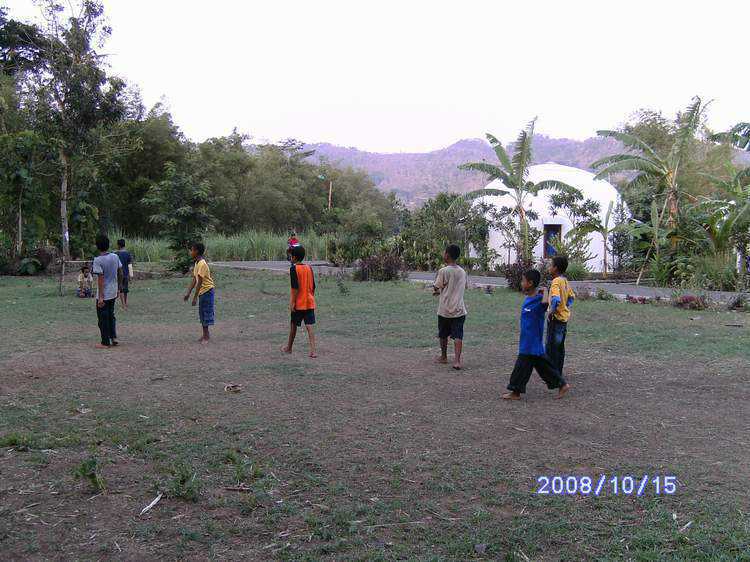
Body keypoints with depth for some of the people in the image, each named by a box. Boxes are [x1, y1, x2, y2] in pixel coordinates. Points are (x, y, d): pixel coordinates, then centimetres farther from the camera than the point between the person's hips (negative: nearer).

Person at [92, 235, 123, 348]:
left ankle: (105, 343, 12)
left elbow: (101, 278, -20)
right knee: (111, 315, 21)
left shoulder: (98, 260, -18)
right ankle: (113, 337, 21)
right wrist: (119, 288, 19)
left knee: (103, 318, 5)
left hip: (103, 295, -6)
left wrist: (100, 297, -17)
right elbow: (120, 273, 7)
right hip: (113, 293, 6)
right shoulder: (115, 257, 1)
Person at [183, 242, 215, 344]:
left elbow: (199, 282, -22)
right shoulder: (197, 263, 10)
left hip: (207, 291, -10)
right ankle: (205, 334, 23)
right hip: (202, 292, 10)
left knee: (206, 313, -4)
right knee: (202, 313, 14)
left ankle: (206, 336, 3)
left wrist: (195, 297, -21)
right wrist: (188, 293, 12)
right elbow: (194, 280, 14)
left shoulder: (202, 264, -20)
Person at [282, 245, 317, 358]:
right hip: (310, 303, 4)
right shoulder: (309, 268, 7)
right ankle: (313, 350, -10)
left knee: (293, 325, 12)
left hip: (298, 303, -4)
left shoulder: (294, 269, -11)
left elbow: (295, 287, -17)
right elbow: (313, 286, 11)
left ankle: (289, 347, 28)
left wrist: (292, 303, -13)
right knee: (309, 326, -1)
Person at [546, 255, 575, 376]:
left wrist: (552, 311, -22)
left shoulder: (556, 281, -19)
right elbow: (572, 296, 24)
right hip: (565, 317, 9)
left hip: (556, 318, -9)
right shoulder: (565, 280, 10)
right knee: (560, 347, 15)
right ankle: (558, 372, 22)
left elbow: (556, 299, -34)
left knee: (551, 348, -2)